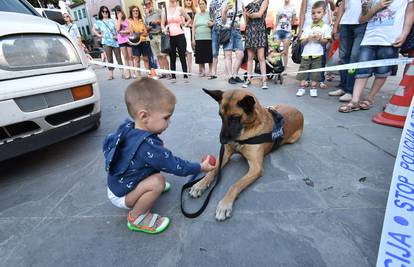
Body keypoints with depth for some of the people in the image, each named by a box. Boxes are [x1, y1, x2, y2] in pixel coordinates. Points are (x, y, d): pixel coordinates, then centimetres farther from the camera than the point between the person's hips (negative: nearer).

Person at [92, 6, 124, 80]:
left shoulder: (112, 20, 11)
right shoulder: (99, 22, 10)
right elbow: (93, 29, 17)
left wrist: (117, 35, -8)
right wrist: (98, 35, 3)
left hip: (115, 41, 0)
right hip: (106, 42, 0)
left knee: (119, 57, -1)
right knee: (109, 59, -1)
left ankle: (122, 72, 2)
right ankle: (111, 74, 1)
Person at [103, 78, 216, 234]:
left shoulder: (128, 128, -13)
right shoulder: (147, 146, -38)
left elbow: (108, 143, 9)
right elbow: (176, 166, -30)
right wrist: (201, 167, -15)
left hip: (117, 182, 8)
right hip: (121, 195, -8)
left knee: (158, 157, 4)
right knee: (157, 181, -33)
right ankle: (137, 218, -7)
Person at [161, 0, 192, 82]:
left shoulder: (179, 9, 5)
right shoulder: (165, 10, 9)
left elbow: (189, 19, 14)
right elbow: (162, 24, 7)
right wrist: (165, 30, -12)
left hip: (180, 36, -2)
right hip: (170, 37, 2)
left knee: (182, 57, -2)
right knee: (172, 58, 5)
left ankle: (185, 76, 2)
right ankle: (173, 76, 9)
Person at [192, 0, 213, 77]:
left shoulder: (209, 14, 8)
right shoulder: (196, 15, 15)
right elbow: (193, 27, 12)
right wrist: (193, 38, 4)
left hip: (208, 38, -2)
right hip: (198, 38, 2)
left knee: (209, 55, -4)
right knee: (200, 55, 0)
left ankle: (210, 70, 6)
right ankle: (202, 70, 9)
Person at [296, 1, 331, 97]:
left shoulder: (325, 27, 4)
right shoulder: (307, 28, 10)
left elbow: (326, 41, 0)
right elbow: (302, 41, 6)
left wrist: (319, 39, -17)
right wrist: (308, 38, -12)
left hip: (317, 54, -2)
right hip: (306, 53, 2)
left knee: (315, 72, 1)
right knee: (303, 71, 0)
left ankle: (313, 88, 9)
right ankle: (302, 88, 7)